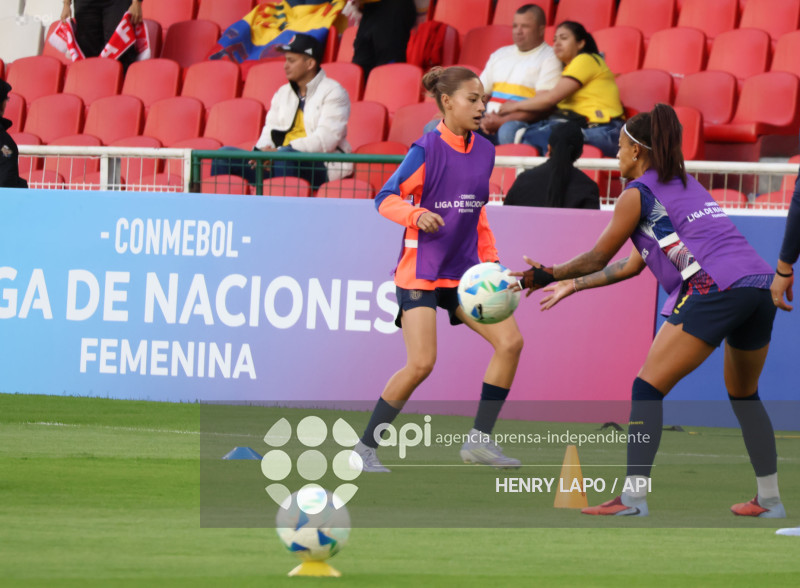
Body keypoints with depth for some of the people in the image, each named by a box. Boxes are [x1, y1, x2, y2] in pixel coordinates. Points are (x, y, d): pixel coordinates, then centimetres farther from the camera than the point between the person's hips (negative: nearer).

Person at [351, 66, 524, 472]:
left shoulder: (484, 152, 7)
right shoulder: (427, 149, -12)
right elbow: (386, 199, -10)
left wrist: (490, 262, 13)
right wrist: (418, 214, -29)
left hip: (464, 271, 7)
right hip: (421, 268, -7)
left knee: (510, 342, -7)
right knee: (421, 363, -17)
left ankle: (479, 440, 4)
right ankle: (366, 446, -2)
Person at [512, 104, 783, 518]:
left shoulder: (637, 195, 6)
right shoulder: (686, 186, 29)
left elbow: (599, 257, 14)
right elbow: (632, 265, 33)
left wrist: (544, 276, 27)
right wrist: (571, 285, 38)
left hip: (716, 289, -8)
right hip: (760, 282, 8)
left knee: (648, 388, -3)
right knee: (743, 394, 25)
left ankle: (633, 495, -12)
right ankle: (769, 499, 26)